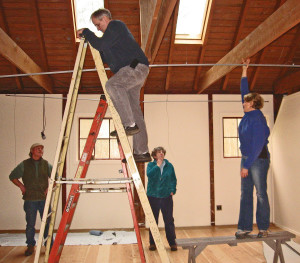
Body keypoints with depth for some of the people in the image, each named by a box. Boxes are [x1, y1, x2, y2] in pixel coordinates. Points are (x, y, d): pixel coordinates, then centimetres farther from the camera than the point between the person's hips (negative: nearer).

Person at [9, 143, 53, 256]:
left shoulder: (46, 164, 6)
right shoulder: (24, 164, 2)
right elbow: (12, 176, 10)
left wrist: (50, 187, 2)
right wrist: (21, 186, 0)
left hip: (44, 199, 1)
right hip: (30, 200, -1)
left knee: (47, 223, 4)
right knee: (30, 225, 7)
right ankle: (30, 246, 23)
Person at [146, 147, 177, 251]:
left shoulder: (169, 166, 6)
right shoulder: (151, 165, 1)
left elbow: (174, 179, 12)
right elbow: (149, 174, -19)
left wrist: (173, 190, 2)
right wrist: (157, 165, -16)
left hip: (166, 196, 1)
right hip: (153, 196, 0)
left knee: (169, 220, 2)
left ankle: (172, 243, 14)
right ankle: (152, 243, 20)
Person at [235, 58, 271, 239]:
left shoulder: (258, 119, -16)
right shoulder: (248, 114, 7)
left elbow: (258, 145, -20)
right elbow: (244, 91, 18)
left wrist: (247, 165, -19)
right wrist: (244, 71, 22)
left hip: (259, 159, -9)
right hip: (246, 158, 9)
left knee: (261, 194, 1)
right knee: (245, 194, 7)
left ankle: (263, 228, 12)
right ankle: (245, 228, 12)